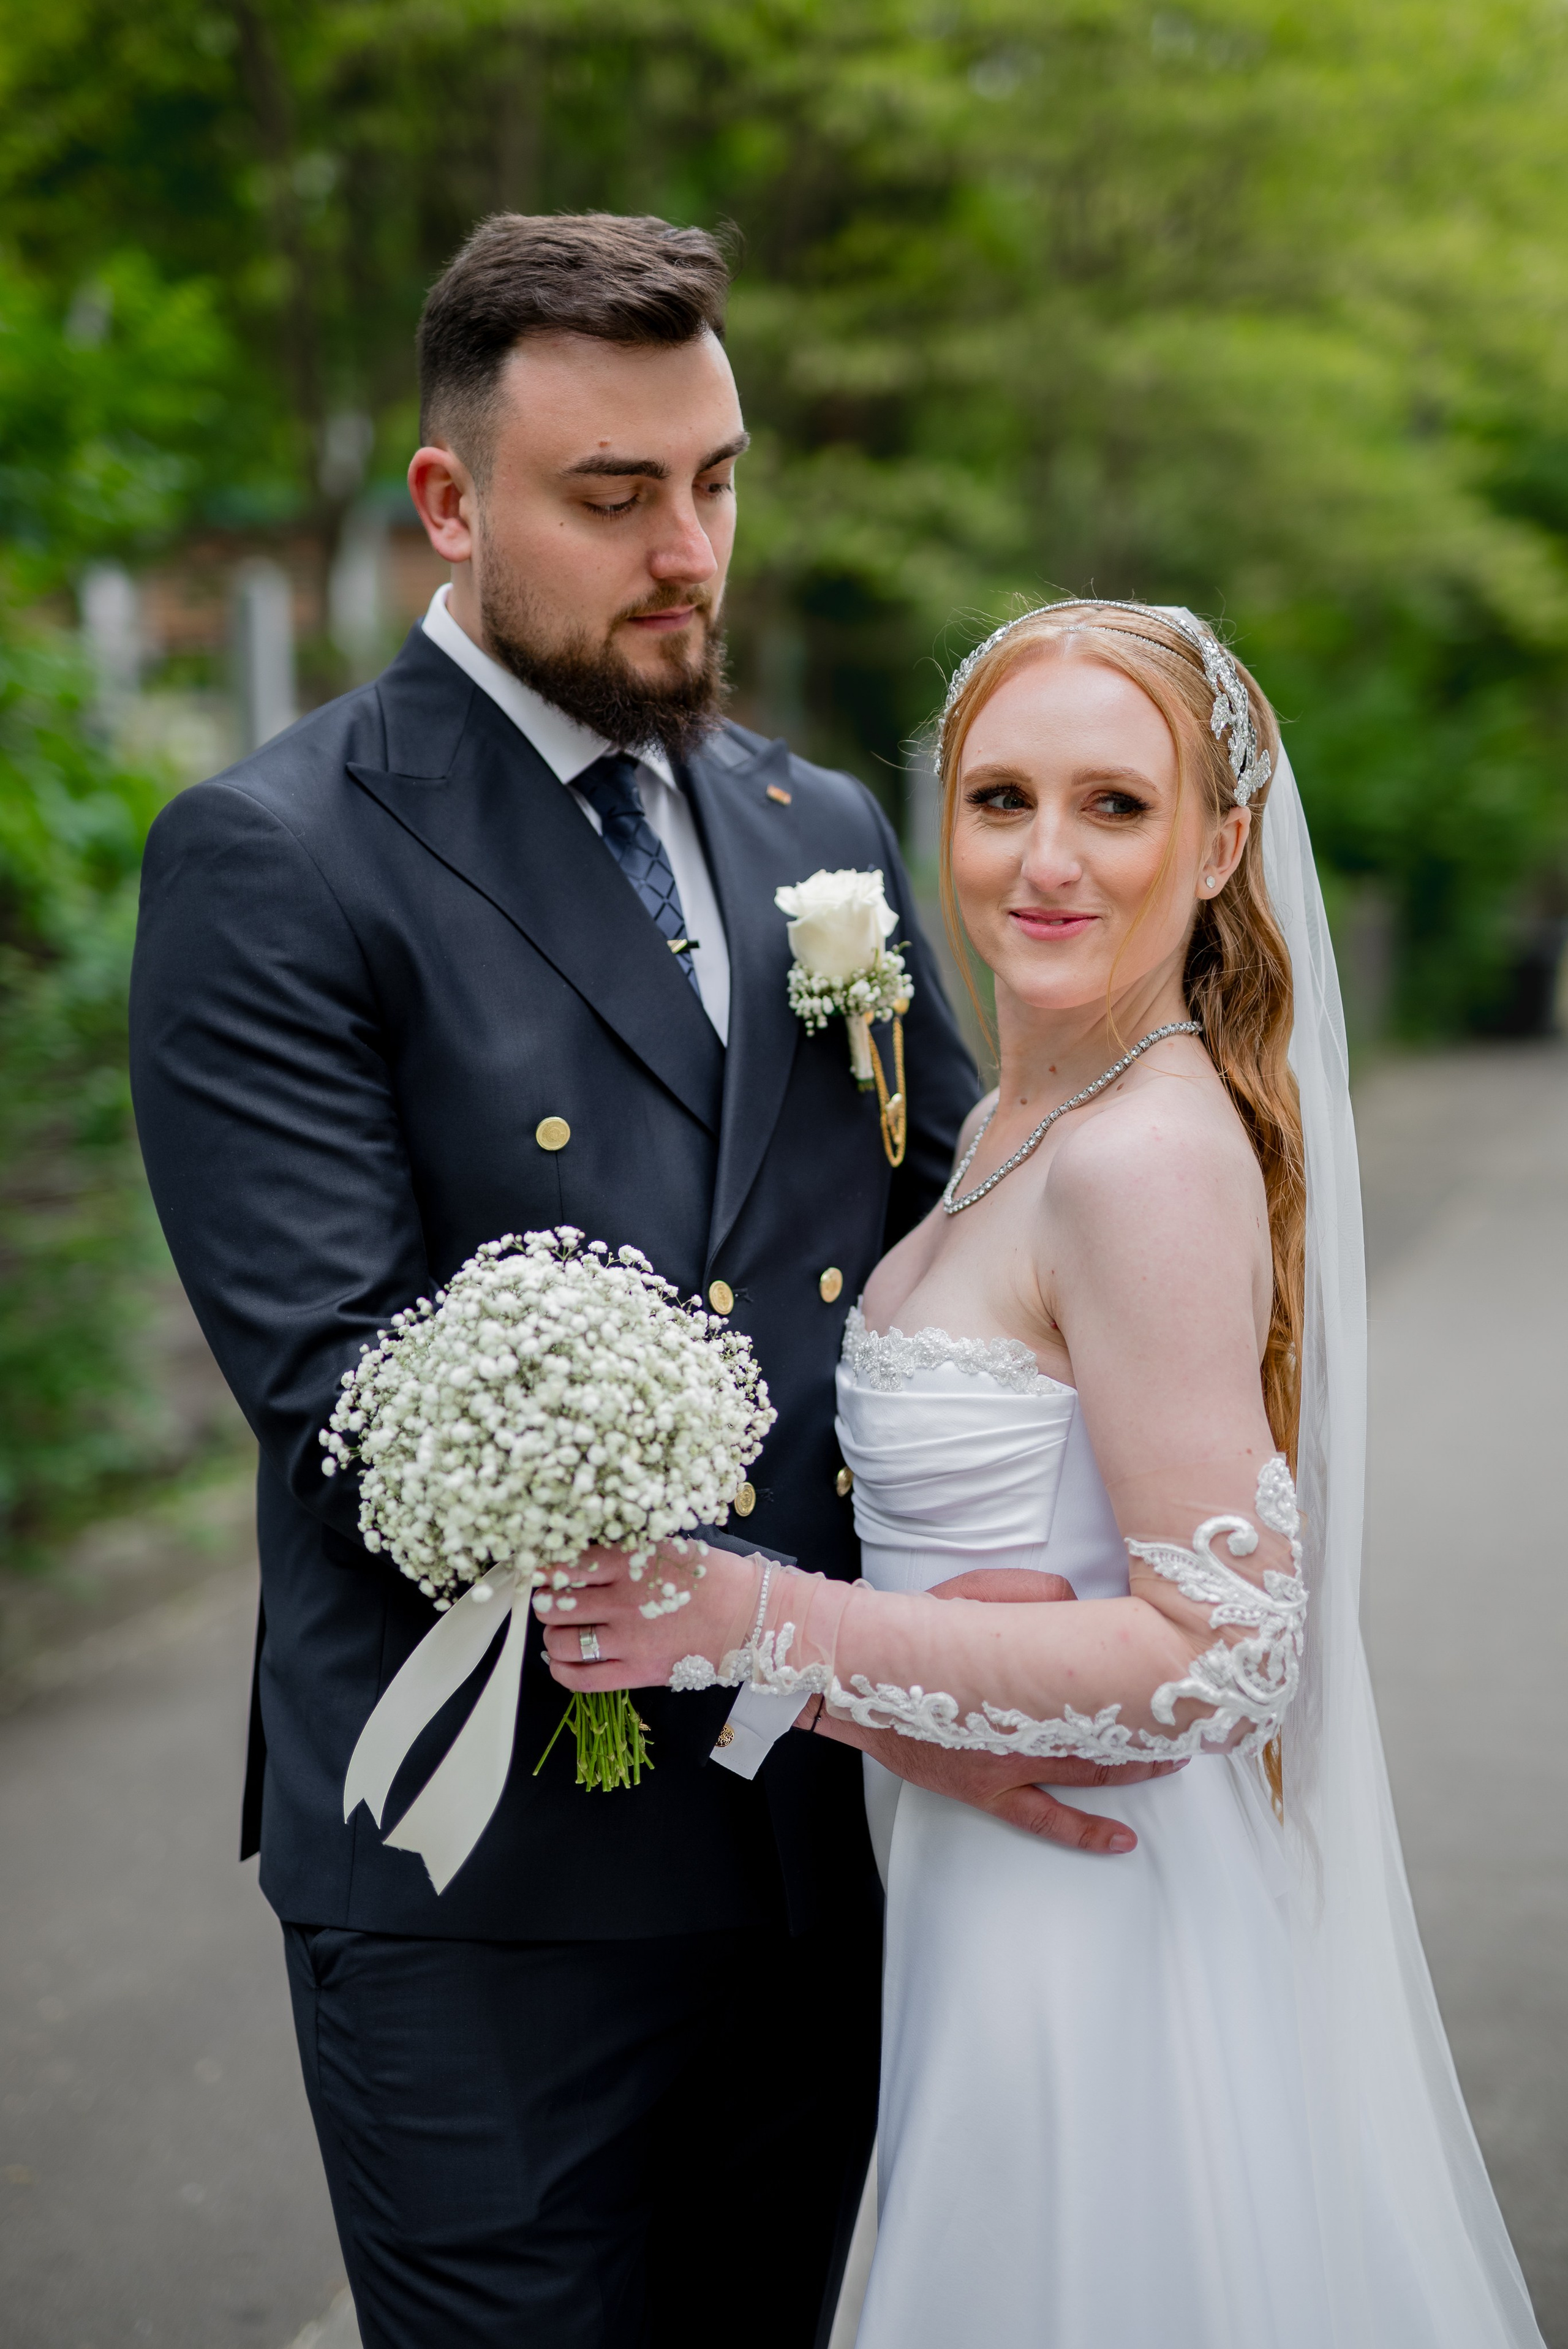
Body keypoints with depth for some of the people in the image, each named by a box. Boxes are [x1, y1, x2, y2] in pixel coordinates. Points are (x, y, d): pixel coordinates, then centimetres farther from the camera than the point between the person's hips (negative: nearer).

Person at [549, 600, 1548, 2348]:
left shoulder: (1149, 1157, -23)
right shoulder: (1014, 1121, 6)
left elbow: (1216, 1655, -24)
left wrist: (765, 1624, -25)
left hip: (1095, 1924, -9)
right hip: (991, 1891, 9)